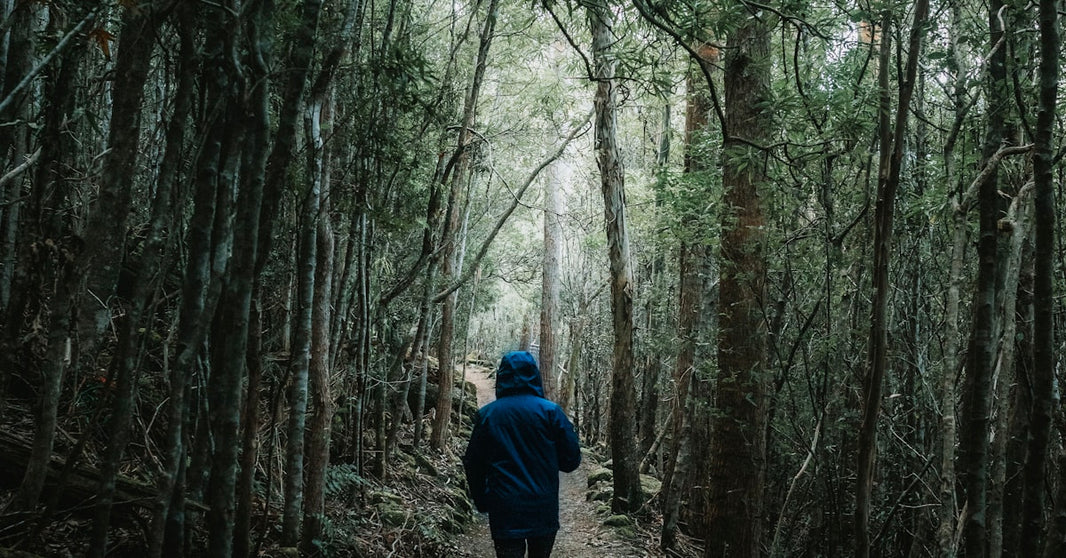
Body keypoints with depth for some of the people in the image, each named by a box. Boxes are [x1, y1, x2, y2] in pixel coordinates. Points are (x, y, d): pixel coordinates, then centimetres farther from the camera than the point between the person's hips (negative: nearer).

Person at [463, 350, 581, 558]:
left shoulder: (486, 414, -1)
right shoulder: (550, 411, -6)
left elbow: (472, 464, 4)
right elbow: (571, 459, -5)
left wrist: (482, 502, 17)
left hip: (504, 512, 0)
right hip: (544, 510, 0)